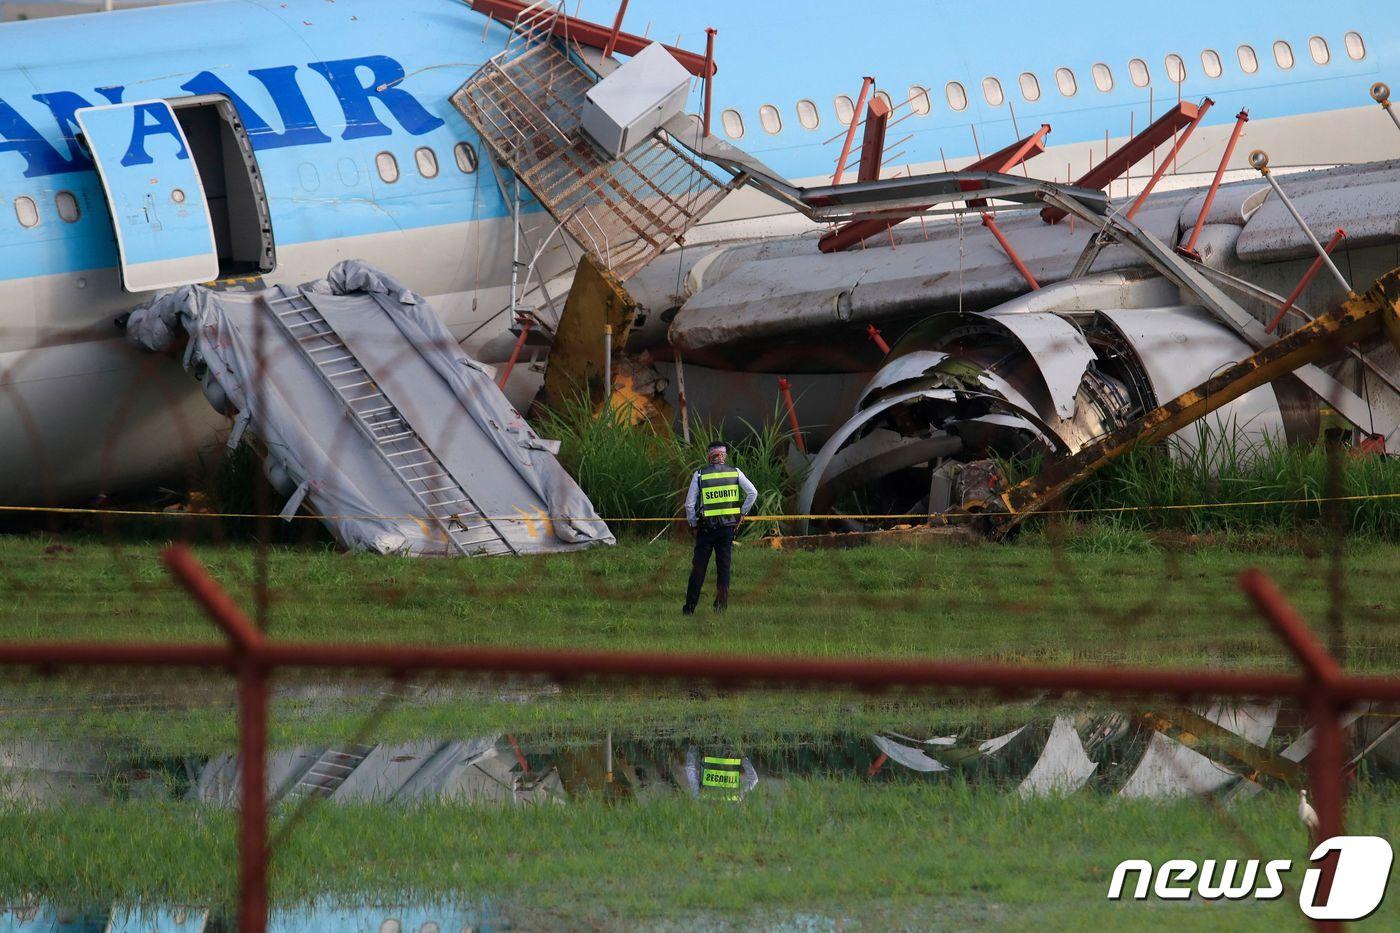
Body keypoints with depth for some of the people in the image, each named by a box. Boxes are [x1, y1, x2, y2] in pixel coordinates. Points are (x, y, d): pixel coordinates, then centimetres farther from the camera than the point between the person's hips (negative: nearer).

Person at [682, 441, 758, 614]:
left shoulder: (699, 475, -3)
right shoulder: (735, 472, 1)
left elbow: (690, 504, -5)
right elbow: (753, 493, -3)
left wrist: (693, 525, 6)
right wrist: (742, 513, 7)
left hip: (706, 526, -1)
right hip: (728, 526, 1)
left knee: (698, 567, 4)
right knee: (724, 567, 8)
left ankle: (690, 607, 5)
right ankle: (721, 605, 4)